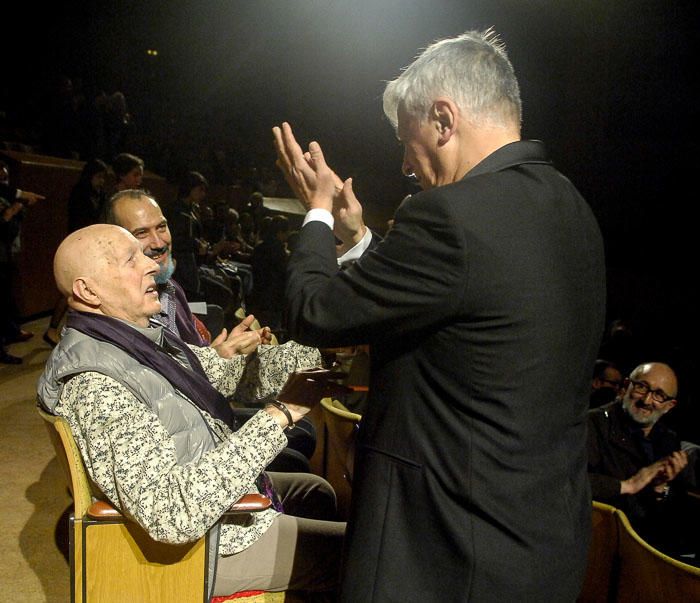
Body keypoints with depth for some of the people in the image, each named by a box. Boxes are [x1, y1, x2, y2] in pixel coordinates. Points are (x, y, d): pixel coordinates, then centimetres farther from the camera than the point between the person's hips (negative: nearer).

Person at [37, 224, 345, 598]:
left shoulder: (140, 337, -2)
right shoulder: (95, 384, -32)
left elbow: (223, 370, 5)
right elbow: (174, 516, -39)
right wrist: (277, 414, -37)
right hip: (210, 535, -9)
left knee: (318, 492, 28)